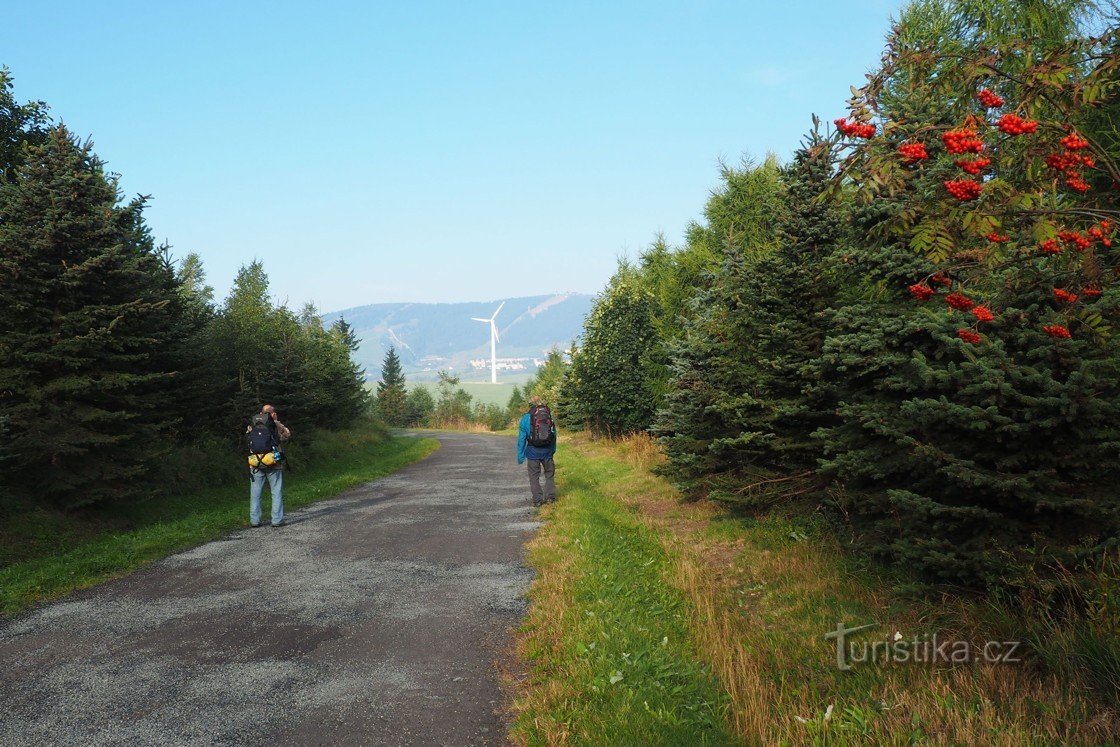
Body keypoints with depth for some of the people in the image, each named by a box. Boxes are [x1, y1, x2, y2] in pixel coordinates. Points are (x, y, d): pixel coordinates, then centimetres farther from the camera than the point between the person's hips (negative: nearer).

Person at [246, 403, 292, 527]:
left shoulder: (251, 426, 4)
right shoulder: (276, 425, -4)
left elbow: (247, 438, 17)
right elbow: (288, 434, 6)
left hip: (255, 463, 2)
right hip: (273, 464, -2)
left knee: (255, 493, 10)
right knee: (277, 492, 5)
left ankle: (254, 520, 11)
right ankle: (277, 520, 3)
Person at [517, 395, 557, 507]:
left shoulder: (526, 418, -5)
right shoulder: (549, 415, 2)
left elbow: (521, 438, -3)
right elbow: (554, 434, 9)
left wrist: (520, 456, 2)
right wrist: (553, 450, 20)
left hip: (533, 451, -2)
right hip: (547, 450, 2)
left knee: (534, 476, 8)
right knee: (549, 474, 16)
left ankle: (537, 499, 7)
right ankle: (550, 497, 13)